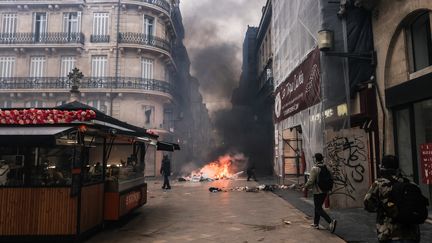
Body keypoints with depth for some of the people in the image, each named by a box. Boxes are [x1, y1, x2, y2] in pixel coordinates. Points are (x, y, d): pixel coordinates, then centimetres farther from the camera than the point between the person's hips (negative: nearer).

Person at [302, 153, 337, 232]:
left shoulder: (314, 168, -17)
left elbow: (311, 181, -18)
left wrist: (305, 187, -3)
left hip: (318, 192, -8)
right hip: (325, 191, 8)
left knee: (318, 209, -1)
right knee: (317, 207, 18)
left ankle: (331, 221, -17)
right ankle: (316, 224, 25)